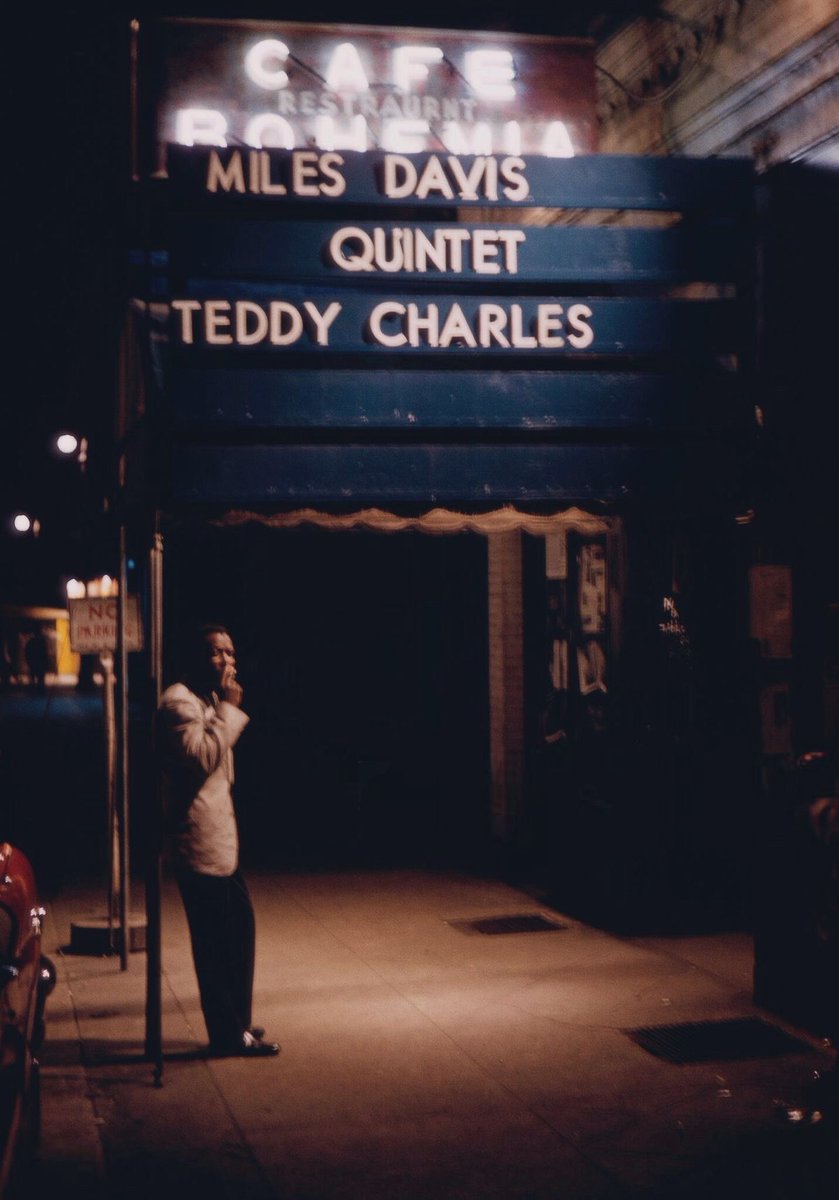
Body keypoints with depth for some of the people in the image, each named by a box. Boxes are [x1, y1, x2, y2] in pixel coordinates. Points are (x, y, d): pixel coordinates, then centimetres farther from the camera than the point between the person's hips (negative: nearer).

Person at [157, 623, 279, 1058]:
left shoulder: (208, 699, 18)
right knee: (216, 939, -4)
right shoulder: (179, 702, -13)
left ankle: (235, 1023, 27)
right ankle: (229, 1034, 5)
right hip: (199, 841, -11)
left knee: (239, 927, 16)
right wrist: (228, 708, -21)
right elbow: (203, 756, -26)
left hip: (219, 836, 11)